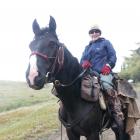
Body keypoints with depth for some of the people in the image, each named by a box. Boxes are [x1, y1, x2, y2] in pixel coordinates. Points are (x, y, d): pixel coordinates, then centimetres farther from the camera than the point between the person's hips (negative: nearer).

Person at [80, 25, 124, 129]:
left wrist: (108, 65, -13)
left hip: (104, 72, -6)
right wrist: (84, 63, -2)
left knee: (107, 86, -34)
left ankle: (118, 115, -36)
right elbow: (82, 59, 23)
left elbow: (113, 56, 6)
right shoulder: (87, 47, 29)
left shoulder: (106, 43, 16)